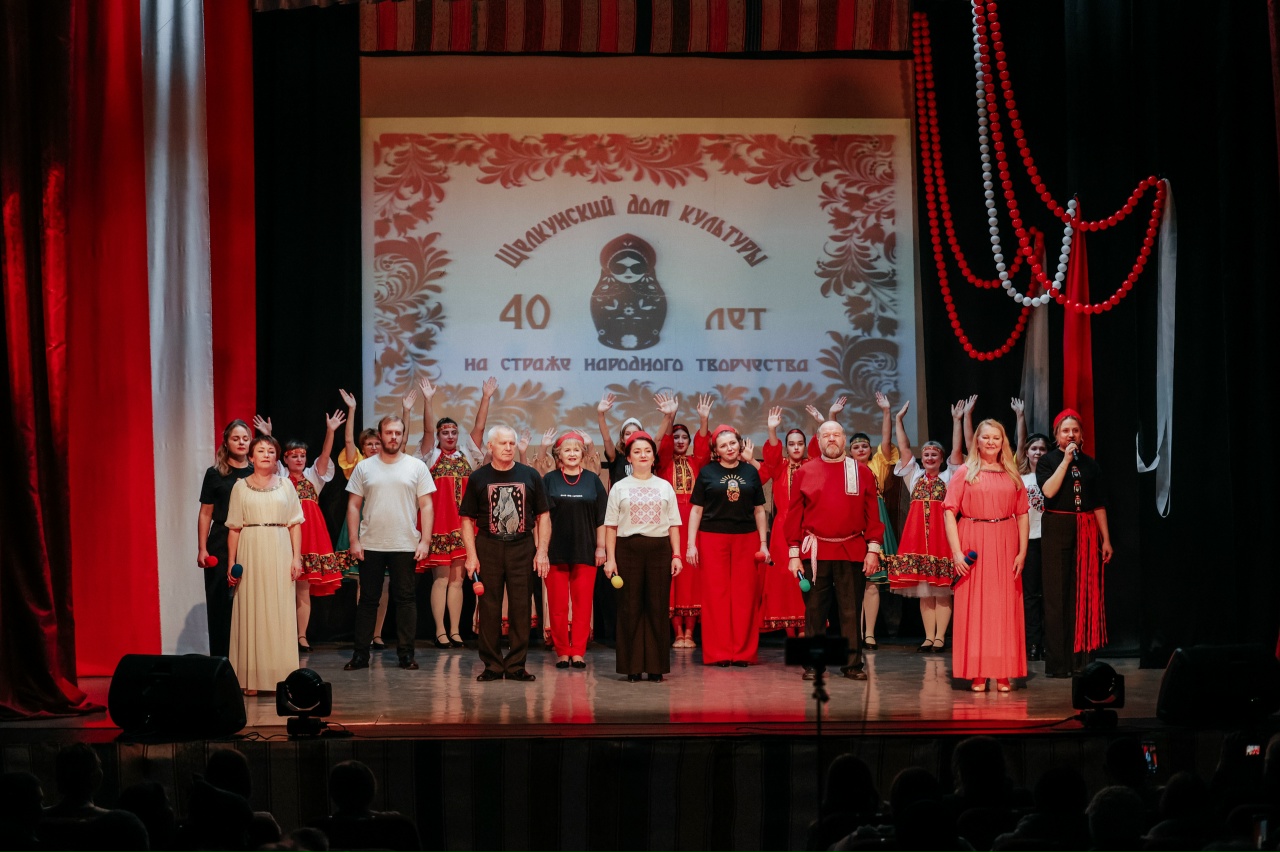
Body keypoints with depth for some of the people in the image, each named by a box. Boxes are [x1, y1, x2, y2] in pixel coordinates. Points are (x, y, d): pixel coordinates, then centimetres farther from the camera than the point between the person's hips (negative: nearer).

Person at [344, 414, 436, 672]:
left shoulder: (416, 467, 4)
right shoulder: (364, 468, 7)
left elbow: (426, 506, 2)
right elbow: (353, 506, 7)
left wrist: (425, 540, -6)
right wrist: (354, 540, -2)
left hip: (406, 546, -1)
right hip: (370, 545, 1)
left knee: (405, 599, 2)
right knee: (367, 600, 5)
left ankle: (406, 653, 8)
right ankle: (360, 654, 9)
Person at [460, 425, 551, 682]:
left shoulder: (530, 476, 7)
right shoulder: (478, 478, 5)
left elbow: (543, 516, 8)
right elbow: (467, 519, 4)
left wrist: (542, 551, -1)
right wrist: (471, 555, -5)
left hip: (522, 548, 1)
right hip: (488, 548, 0)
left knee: (521, 608, 1)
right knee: (489, 609, 1)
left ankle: (516, 665, 7)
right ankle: (492, 665, 8)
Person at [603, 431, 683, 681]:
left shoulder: (665, 487, 12)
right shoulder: (620, 488, 7)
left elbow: (673, 524, 10)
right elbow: (611, 526, 5)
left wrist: (676, 555, 1)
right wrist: (610, 558, -3)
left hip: (659, 549, 1)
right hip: (628, 548, -1)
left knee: (658, 608, -2)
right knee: (630, 608, -2)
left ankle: (656, 666, 4)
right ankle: (632, 667, 2)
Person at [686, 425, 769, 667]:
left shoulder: (751, 472, 9)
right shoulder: (707, 472, 4)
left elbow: (759, 510, 12)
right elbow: (696, 510, 5)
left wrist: (763, 543, 6)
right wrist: (691, 544, -2)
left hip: (746, 539, 2)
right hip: (713, 539, -1)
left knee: (745, 597, 1)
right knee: (716, 596, -1)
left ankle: (743, 652, 8)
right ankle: (718, 653, 4)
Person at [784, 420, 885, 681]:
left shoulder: (862, 472, 7)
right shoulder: (804, 473, 6)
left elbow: (872, 513, 5)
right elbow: (794, 515, 5)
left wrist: (873, 549, -2)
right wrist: (793, 554, 0)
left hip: (852, 552, 0)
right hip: (815, 551, 0)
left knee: (851, 610, 2)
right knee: (814, 609, 3)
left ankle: (852, 664, 8)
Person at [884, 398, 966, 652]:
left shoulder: (948, 477, 9)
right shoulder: (914, 476, 16)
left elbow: (956, 451, -1)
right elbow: (904, 448, 12)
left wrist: (957, 421, -6)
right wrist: (898, 420, 7)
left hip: (941, 532, -3)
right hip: (917, 533, 3)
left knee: (942, 589, -4)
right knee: (923, 590, 3)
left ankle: (940, 637, -3)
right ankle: (928, 637, 6)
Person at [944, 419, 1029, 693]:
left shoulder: (1012, 476, 10)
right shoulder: (965, 473, 2)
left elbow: (1022, 514, 8)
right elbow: (949, 512, -4)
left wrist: (1022, 552, -2)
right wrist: (956, 552, -12)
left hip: (1005, 547, 2)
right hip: (974, 546, -2)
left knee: (1005, 608, 2)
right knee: (973, 607, -1)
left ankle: (1004, 675, 7)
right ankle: (977, 674, 3)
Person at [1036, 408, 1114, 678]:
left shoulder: (1090, 464, 13)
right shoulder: (1048, 461, 3)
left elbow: (1099, 504, 13)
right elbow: (1049, 491, -15)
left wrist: (1106, 539, 8)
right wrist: (1066, 460, -14)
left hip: (1086, 531, 3)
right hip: (1057, 530, -3)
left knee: (1084, 594, 1)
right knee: (1057, 595, -4)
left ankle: (1079, 659, 6)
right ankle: (1056, 662, -3)